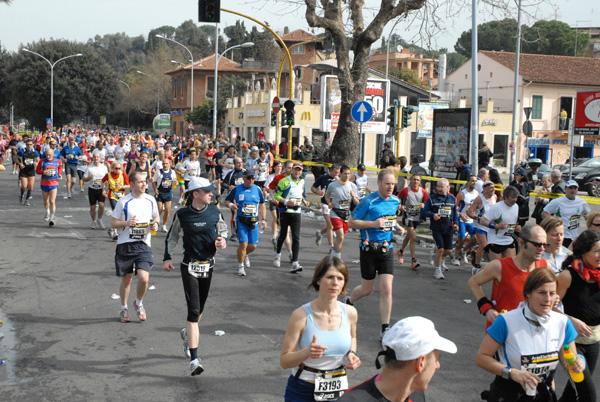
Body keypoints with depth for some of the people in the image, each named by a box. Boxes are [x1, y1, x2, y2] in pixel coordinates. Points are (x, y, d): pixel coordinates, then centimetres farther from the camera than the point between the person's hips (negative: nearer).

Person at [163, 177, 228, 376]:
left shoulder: (215, 212, 1)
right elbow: (172, 236, 7)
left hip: (208, 266, 4)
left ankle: (188, 334, 47)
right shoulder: (182, 214, -5)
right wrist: (167, 258, -1)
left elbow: (223, 230, 15)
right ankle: (194, 359, -13)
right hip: (189, 266, -4)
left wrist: (222, 241, -6)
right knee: (194, 310, -11)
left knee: (199, 309, 14)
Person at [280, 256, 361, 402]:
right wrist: (307, 352, -32)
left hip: (337, 389, 3)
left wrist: (352, 353, -2)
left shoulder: (350, 313, -6)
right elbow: (284, 361, -14)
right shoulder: (301, 315, -17)